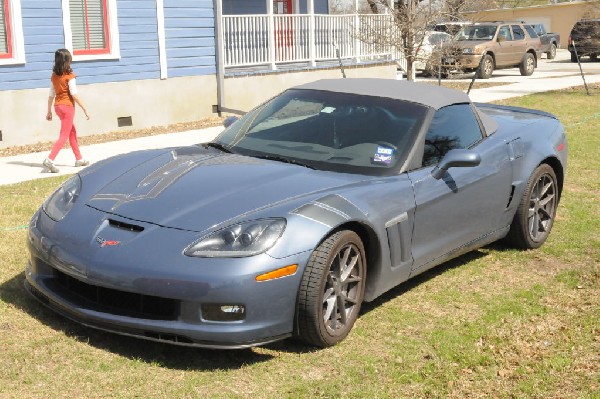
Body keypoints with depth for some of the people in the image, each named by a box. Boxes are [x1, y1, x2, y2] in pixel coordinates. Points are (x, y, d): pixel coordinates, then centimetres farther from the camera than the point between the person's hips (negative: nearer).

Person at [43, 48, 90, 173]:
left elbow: (51, 94, 10)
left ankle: (79, 159, 26)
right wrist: (85, 109, -12)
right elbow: (74, 94, -16)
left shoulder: (54, 75, 7)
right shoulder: (69, 75, -12)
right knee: (64, 136, -6)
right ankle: (50, 160, -19)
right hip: (67, 106, -7)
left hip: (58, 106, 7)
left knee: (72, 132, 19)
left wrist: (49, 111, 16)